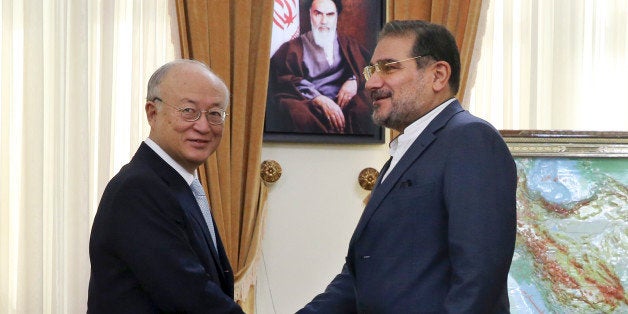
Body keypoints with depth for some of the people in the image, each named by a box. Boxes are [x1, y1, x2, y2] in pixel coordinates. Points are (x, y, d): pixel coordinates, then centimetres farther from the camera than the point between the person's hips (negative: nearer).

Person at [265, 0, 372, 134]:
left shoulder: (348, 45, 26)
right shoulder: (293, 48, 16)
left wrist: (354, 81, -11)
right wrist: (320, 100, -16)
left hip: (343, 102, 2)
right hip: (310, 106, -2)